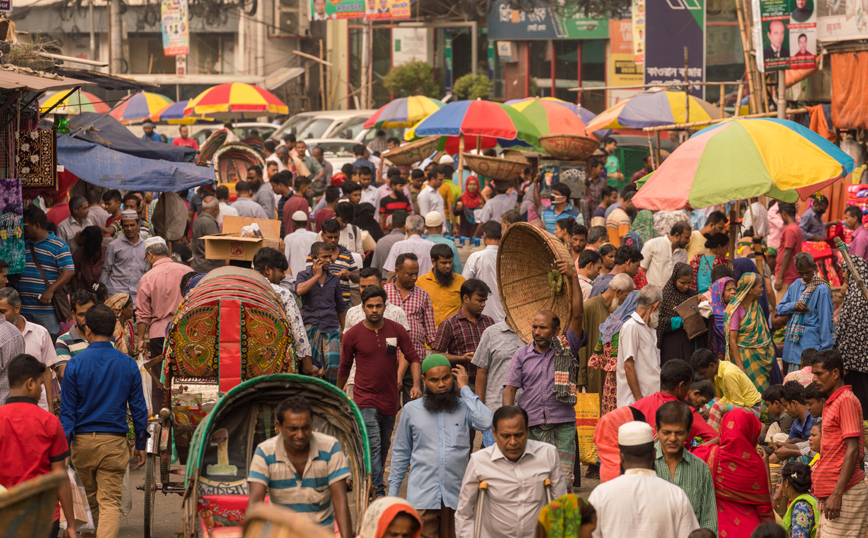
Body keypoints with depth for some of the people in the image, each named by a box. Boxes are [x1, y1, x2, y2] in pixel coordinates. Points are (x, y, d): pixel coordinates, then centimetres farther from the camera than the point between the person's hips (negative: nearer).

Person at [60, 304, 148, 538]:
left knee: (92, 499, 19)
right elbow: (138, 408, 4)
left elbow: (67, 411, -5)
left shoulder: (76, 364, -5)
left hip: (83, 440, 0)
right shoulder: (128, 365, 0)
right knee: (110, 502, -3)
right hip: (114, 443, 0)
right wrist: (140, 444, 14)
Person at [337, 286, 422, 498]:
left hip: (390, 399, 3)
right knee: (373, 445, -15)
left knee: (384, 447, 15)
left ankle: (373, 482, 34)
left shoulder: (397, 331, -1)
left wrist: (416, 384, -12)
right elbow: (344, 367, 8)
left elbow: (413, 358, 5)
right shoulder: (352, 335, -6)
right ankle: (379, 493, -18)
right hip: (365, 398, -3)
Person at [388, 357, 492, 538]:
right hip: (422, 496, 0)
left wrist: (464, 388, -6)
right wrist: (392, 492, 13)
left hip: (456, 496, 1)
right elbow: (400, 453, 16)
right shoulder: (411, 410, 9)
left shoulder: (464, 408, 5)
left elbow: (486, 422, -17)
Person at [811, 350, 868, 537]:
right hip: (830, 493, 10)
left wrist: (837, 495, -22)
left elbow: (853, 450, -18)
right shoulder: (831, 403, 18)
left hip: (845, 493, -10)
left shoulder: (846, 400, -12)